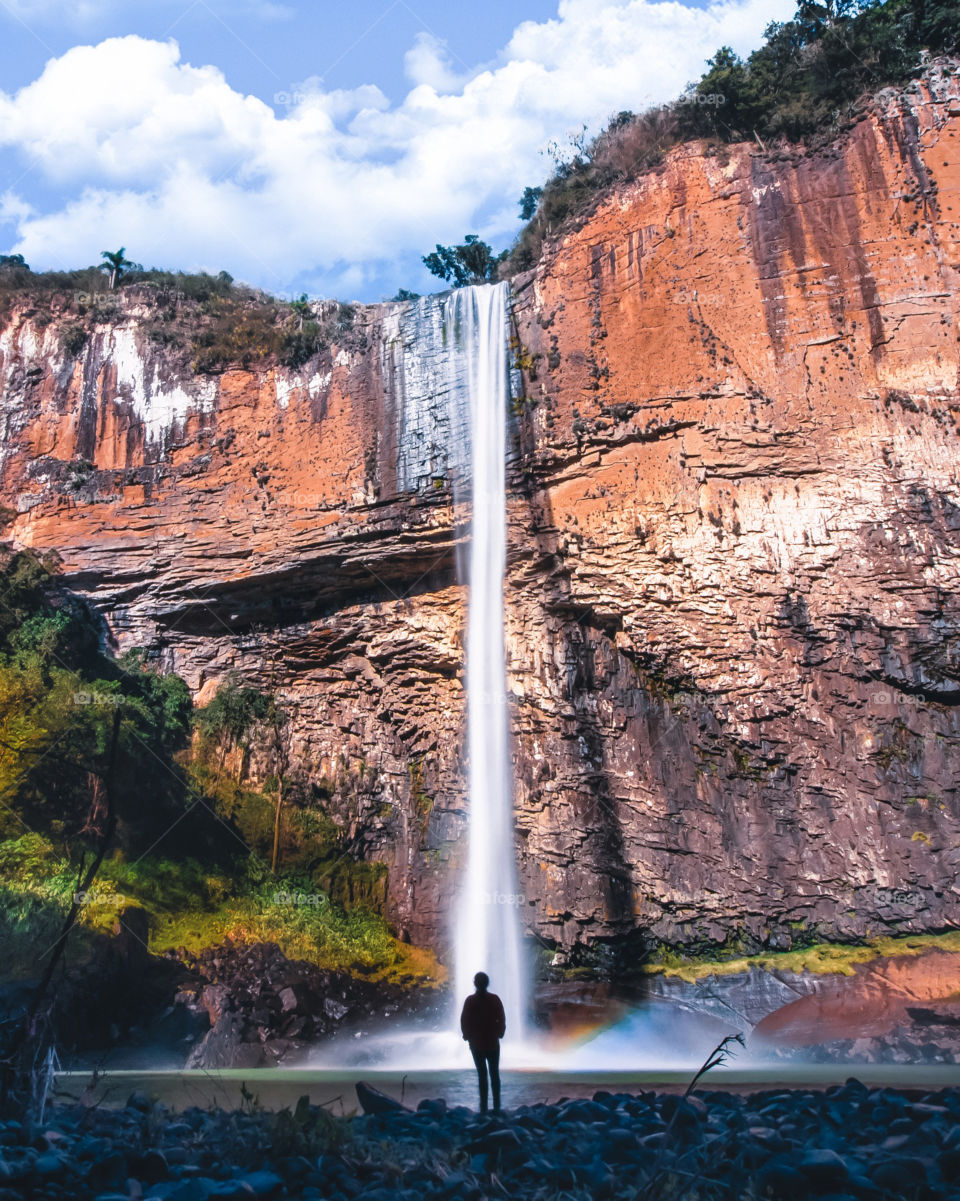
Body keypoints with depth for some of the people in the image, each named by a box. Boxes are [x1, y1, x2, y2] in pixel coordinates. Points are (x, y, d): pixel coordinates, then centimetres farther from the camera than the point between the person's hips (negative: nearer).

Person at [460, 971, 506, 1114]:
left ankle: (483, 1107, 2)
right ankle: (496, 1107, 7)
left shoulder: (470, 1000, -7)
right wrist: (499, 1033, 9)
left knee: (482, 1074, 4)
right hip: (493, 1043, 1)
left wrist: (467, 1035, 8)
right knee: (494, 1074, 10)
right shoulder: (495, 999, -5)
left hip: (476, 1043, -1)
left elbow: (464, 1021, -5)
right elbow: (502, 1019, -4)